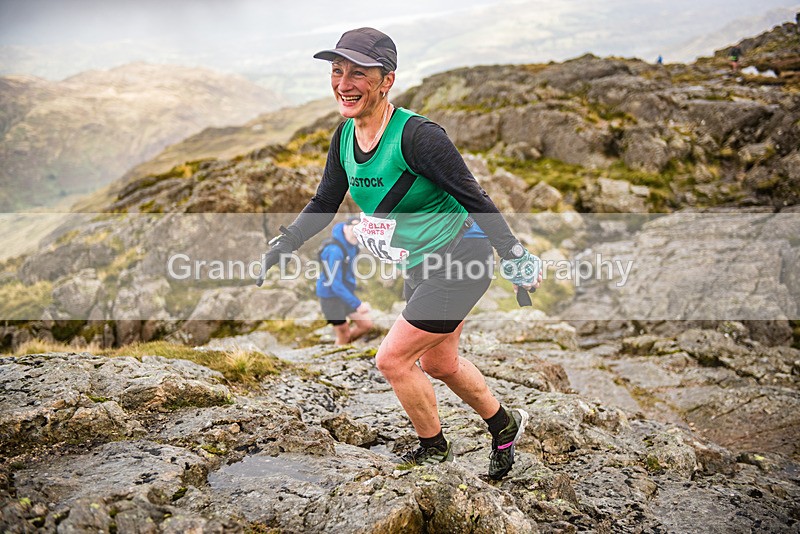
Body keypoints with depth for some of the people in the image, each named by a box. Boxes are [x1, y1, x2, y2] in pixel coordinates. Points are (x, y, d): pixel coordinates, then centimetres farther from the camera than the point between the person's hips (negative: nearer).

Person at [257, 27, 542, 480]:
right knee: (437, 363, 21)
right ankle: (506, 426, 45)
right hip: (421, 268, 8)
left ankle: (434, 449, 21)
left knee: (393, 358, -6)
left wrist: (519, 262, -18)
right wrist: (278, 250, 7)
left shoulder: (417, 135, -27)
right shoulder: (345, 137, -3)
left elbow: (475, 200, -22)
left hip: (461, 261, -8)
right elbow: (324, 204, 10)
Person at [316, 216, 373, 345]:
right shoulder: (334, 250, -28)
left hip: (345, 291, 8)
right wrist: (357, 304, -32)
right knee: (344, 335, 0)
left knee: (366, 325, 6)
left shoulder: (351, 244, 0)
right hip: (331, 295, -8)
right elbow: (335, 284, -30)